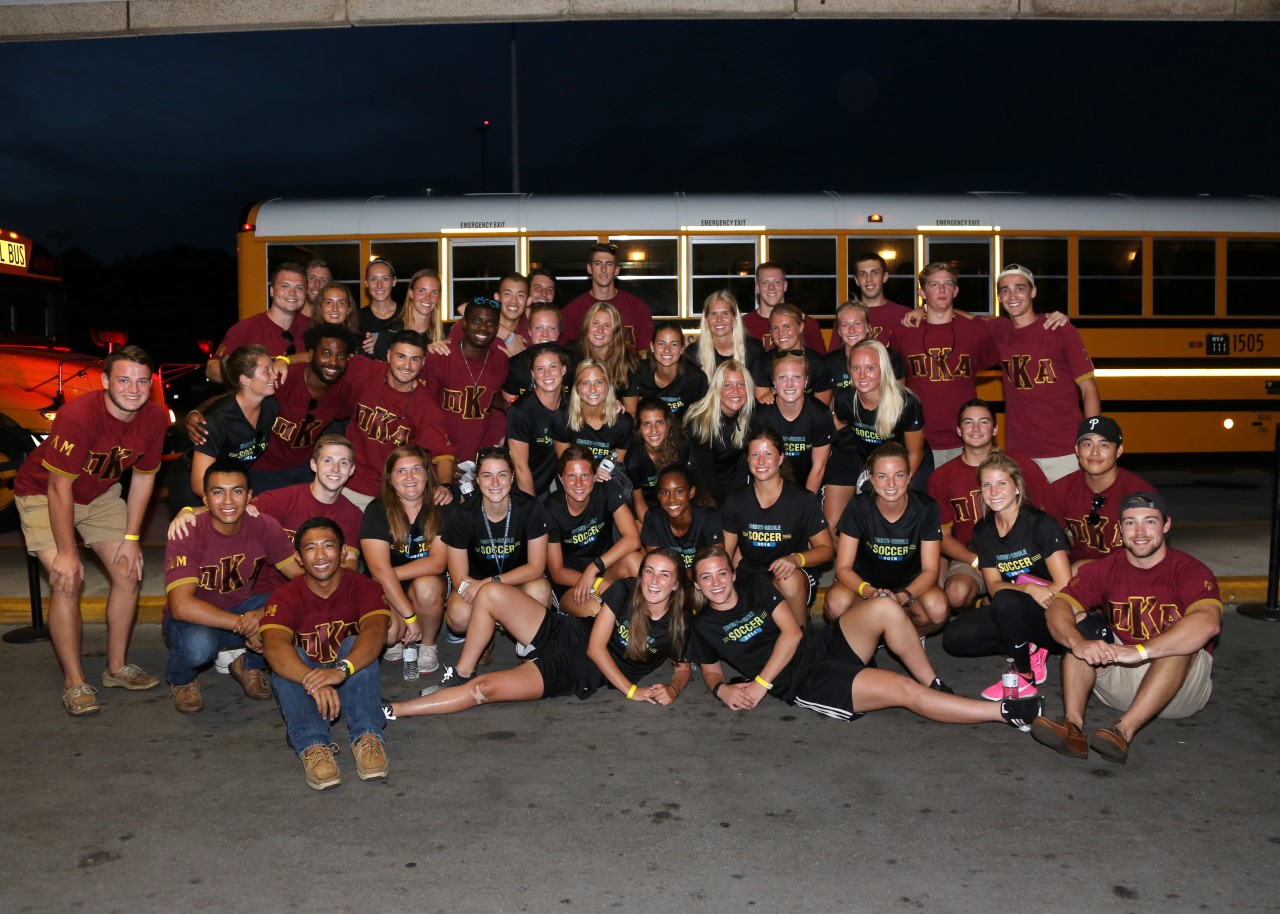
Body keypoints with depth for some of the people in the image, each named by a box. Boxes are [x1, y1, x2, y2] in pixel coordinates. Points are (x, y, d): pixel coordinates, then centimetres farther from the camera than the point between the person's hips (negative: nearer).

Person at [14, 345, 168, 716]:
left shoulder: (154, 418, -17)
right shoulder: (77, 416, -34)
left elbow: (143, 477, -4)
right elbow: (60, 487, -29)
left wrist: (131, 538, -5)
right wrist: (66, 552, -25)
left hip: (101, 494, 6)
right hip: (44, 494, -5)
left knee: (129, 573, 0)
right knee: (66, 582, -17)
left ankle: (117, 668, 16)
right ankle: (75, 683, -6)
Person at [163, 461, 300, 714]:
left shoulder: (265, 527, -13)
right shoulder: (187, 536, -24)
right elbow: (181, 606, -34)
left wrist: (265, 613, -35)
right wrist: (245, 625, -36)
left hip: (244, 609, 3)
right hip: (195, 620, -3)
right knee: (199, 644, -39)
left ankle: (250, 664, 5)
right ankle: (181, 679, 1)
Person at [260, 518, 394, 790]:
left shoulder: (362, 587, -11)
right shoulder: (285, 597, -12)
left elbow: (376, 630, -32)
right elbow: (273, 646, -32)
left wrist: (341, 669, -52)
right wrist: (314, 682, -52)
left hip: (353, 684, 0)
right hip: (301, 687, 1)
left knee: (356, 644, -28)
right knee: (288, 658, -28)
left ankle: (367, 737, -36)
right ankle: (312, 746, -42)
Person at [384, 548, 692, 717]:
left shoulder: (677, 624, -10)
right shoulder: (623, 591, -9)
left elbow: (684, 666, 8)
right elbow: (596, 647, -8)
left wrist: (673, 689, -15)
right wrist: (631, 691, -14)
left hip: (576, 675, -3)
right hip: (564, 634, 3)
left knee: (484, 688, -22)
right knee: (490, 593, -16)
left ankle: (392, 711, -11)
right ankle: (460, 676, 0)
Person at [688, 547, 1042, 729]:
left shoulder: (756, 587, 11)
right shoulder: (703, 626, 7)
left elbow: (791, 633, 2)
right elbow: (710, 670, 15)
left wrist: (761, 683, -8)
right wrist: (722, 689, -11)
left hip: (825, 644, 4)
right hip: (805, 684, -4)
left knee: (884, 608, -24)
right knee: (904, 690, -22)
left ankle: (936, 688, -9)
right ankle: (1007, 713, -17)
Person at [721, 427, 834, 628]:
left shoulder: (804, 500, -4)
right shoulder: (735, 502, 4)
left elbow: (826, 548, -1)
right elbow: (725, 553, 7)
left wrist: (797, 559, -22)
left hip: (796, 582, -1)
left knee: (789, 579, -36)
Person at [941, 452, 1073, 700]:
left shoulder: (1041, 524, -14)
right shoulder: (983, 530, 4)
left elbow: (1064, 585, -16)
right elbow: (993, 586, -1)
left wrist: (1016, 588, -12)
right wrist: (1028, 588, -21)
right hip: (1014, 613, 6)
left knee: (1005, 601, -37)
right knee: (953, 637, -14)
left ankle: (1025, 677, -15)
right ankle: (1030, 650, -3)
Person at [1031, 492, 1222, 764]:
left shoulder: (1190, 571, -12)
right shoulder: (1105, 570, -2)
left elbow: (1208, 623, -34)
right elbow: (1057, 607, -16)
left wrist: (1139, 651, -44)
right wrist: (1078, 643, -39)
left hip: (1182, 684, -3)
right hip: (1120, 678, 3)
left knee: (1184, 639, -30)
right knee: (1081, 627, -16)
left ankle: (1124, 731, -41)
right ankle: (1073, 726, -33)